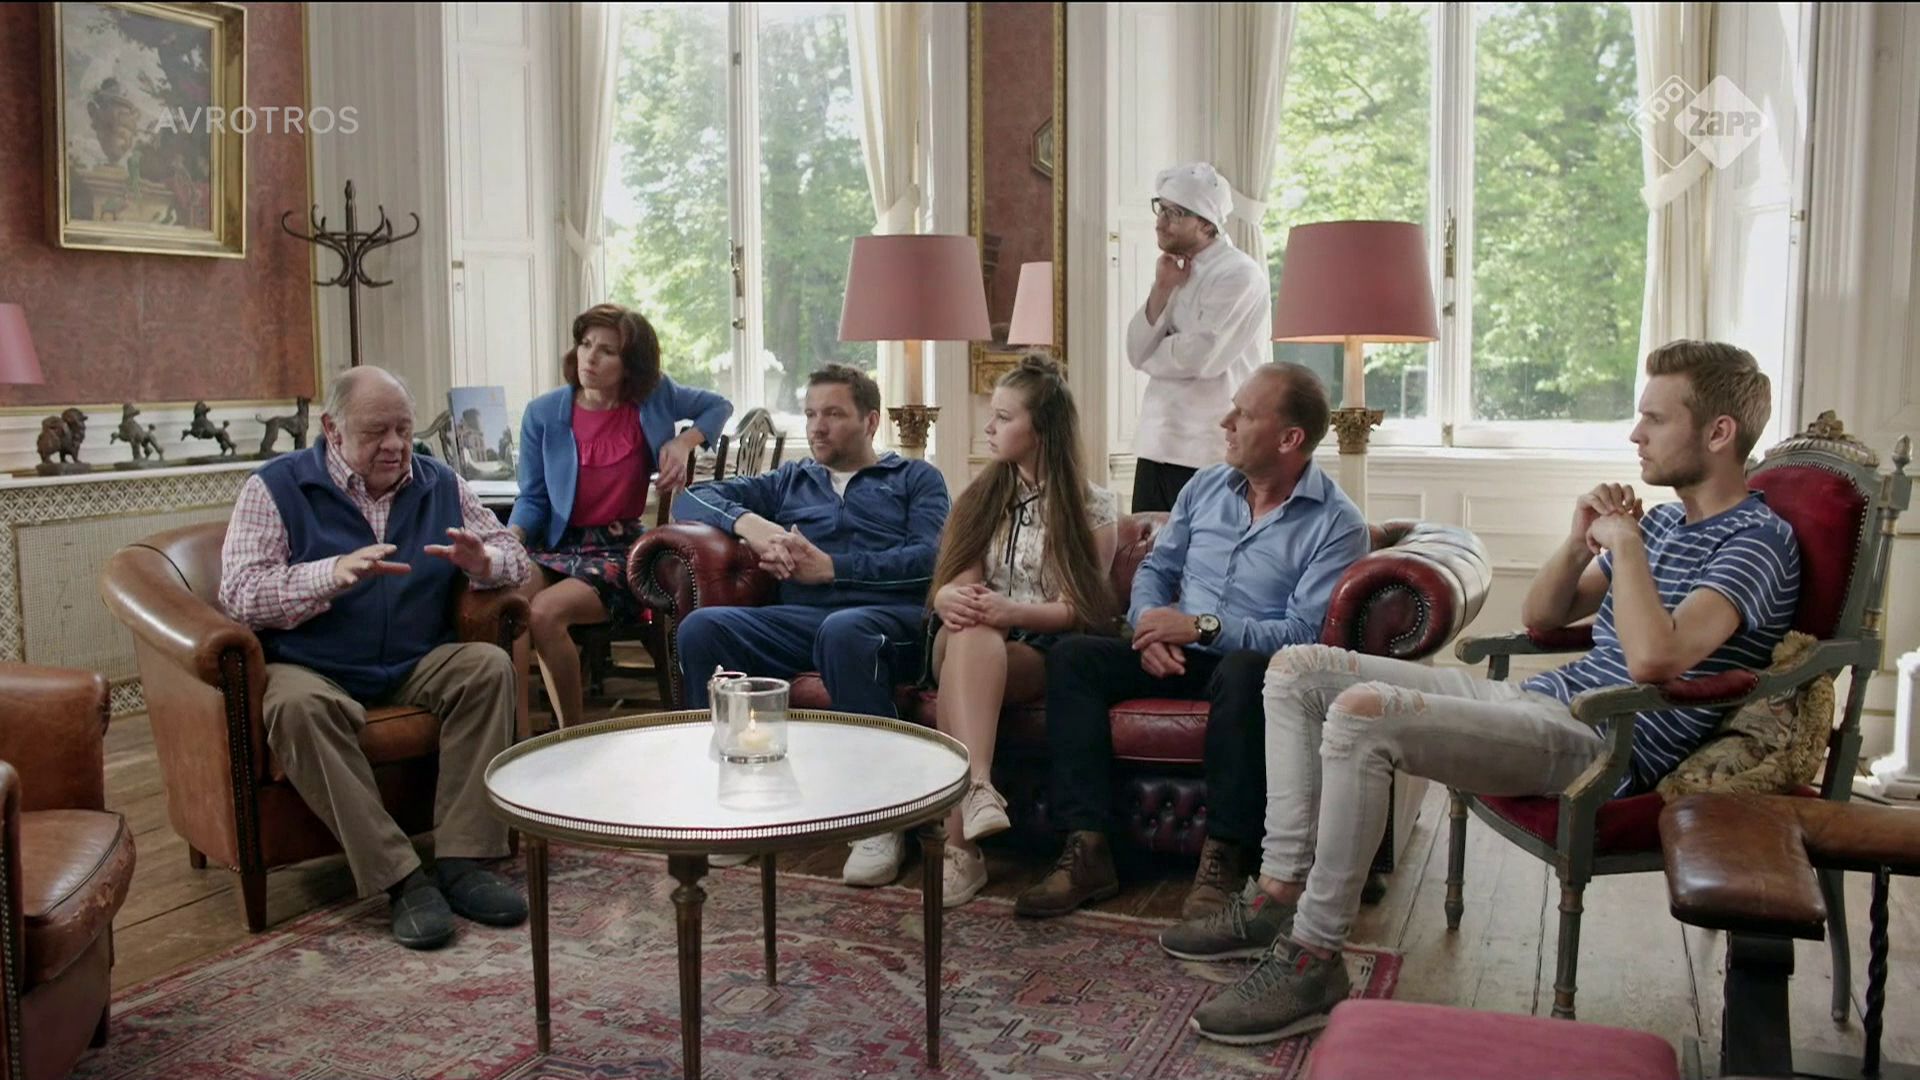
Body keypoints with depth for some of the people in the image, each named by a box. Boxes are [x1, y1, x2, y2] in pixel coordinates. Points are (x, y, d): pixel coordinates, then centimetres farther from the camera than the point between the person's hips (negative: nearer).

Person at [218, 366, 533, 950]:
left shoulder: (440, 484, 9)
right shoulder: (275, 487, -3)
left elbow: (512, 555, 11)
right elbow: (239, 594, -13)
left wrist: (482, 562, -15)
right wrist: (334, 573, -29)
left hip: (417, 666, 4)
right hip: (312, 669, -3)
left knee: (490, 666, -23)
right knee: (298, 706, -36)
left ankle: (460, 859, -24)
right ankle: (401, 878, -33)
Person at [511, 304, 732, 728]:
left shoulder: (654, 397, 4)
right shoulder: (543, 414, 5)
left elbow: (719, 406, 21)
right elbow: (533, 498, 7)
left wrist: (684, 441, 2)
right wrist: (511, 537, -14)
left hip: (622, 549, -2)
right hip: (558, 546, 2)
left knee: (546, 612, -30)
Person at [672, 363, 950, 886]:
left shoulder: (916, 478, 20)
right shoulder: (790, 481, 32)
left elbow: (928, 560, 1)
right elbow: (691, 499, 21)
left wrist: (829, 566, -6)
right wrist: (747, 522, 0)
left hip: (890, 620, -3)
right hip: (800, 621, 4)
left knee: (842, 630, -39)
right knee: (701, 626, -24)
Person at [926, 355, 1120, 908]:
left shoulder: (1092, 507, 5)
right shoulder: (982, 496, 17)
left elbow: (1077, 608, -3)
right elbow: (952, 586, 9)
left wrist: (1011, 611, -23)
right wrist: (951, 599, -18)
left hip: (1041, 654, -3)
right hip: (973, 649, 3)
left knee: (970, 646, -37)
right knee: (969, 629, -36)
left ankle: (959, 842, -49)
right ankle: (978, 789, -56)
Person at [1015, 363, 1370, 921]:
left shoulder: (1337, 524, -7)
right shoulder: (1206, 488, 12)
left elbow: (1305, 633, -16)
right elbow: (1156, 568, 17)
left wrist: (1203, 627, -20)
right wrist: (1150, 624, -6)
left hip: (1251, 663, -5)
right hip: (1178, 658, 5)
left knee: (1243, 669, -40)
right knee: (1072, 656, -18)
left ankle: (1224, 858, -32)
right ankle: (1087, 847, -24)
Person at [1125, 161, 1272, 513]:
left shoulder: (1239, 275, -9)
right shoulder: (1177, 273, 15)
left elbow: (1202, 356, -18)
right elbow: (1137, 352, 8)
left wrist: (1152, 355, 1)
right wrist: (1162, 289, -3)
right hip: (1156, 445, 8)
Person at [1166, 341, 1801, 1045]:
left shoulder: (1757, 539, -10)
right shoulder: (1663, 520, 20)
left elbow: (1654, 657, -28)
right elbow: (1540, 617, 23)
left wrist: (1625, 543, -14)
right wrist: (1581, 541, 4)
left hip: (1605, 744, -10)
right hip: (1540, 699, 10)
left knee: (1361, 712, -32)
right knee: (1297, 670, 3)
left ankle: (1312, 960, -23)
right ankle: (1281, 893, -2)